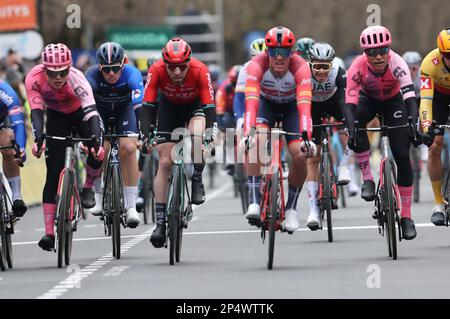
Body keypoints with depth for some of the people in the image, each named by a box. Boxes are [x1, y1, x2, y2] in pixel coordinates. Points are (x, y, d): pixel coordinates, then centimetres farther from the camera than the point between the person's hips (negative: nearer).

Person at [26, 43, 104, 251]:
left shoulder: (76, 79, -38)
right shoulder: (34, 79, -33)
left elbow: (91, 112, -45)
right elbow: (36, 111, -36)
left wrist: (97, 141, -59)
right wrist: (38, 138, -53)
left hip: (80, 112, -1)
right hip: (56, 116, 1)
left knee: (97, 154, -25)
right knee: (53, 173, -10)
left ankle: (87, 189, 8)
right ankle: (49, 232, -11)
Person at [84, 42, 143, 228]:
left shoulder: (132, 74, -35)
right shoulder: (92, 76, -34)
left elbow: (139, 104, -46)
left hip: (124, 108, 0)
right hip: (100, 110, 0)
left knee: (128, 149, -22)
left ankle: (131, 206, -16)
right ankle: (97, 196, 3)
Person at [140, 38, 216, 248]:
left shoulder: (200, 71, -34)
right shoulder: (156, 70, -31)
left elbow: (209, 106, -34)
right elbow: (147, 106, -31)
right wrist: (146, 135, -44)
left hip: (195, 106, -1)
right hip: (169, 106, 1)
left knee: (197, 134, -35)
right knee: (165, 163, -8)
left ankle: (197, 181, -9)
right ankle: (160, 222, -4)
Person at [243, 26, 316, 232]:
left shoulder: (300, 67, -34)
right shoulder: (257, 65, -33)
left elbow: (304, 105, -44)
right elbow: (251, 101, -43)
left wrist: (306, 138, -58)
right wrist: (247, 133, -58)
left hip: (291, 105, 0)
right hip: (266, 103, 0)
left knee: (300, 155, -17)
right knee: (256, 142, -29)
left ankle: (291, 207, 6)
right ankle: (254, 201, -26)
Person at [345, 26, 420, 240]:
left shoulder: (397, 63, -34)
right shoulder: (357, 68, -33)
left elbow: (410, 96, -41)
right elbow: (350, 103, -39)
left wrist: (414, 126, -56)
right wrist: (351, 132, -55)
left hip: (393, 101, 0)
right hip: (368, 99, 0)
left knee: (402, 156, -11)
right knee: (357, 123, -36)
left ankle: (406, 216, 0)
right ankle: (367, 179, -21)